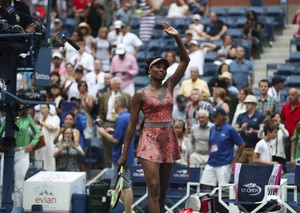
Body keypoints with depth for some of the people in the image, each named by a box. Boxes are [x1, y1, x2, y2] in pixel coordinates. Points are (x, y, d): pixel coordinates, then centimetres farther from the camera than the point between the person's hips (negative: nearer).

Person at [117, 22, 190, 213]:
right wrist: (124, 153, 1)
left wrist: (177, 37, -7)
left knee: (163, 190, 8)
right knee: (154, 187, -16)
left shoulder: (169, 87, 9)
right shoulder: (141, 94, 0)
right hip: (150, 140, -4)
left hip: (168, 140, 5)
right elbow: (132, 124, 2)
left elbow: (185, 60, 5)